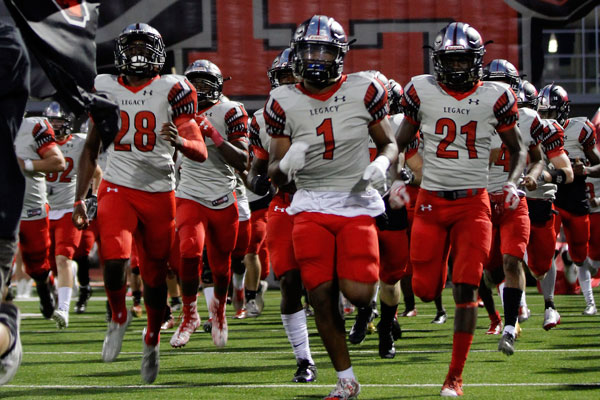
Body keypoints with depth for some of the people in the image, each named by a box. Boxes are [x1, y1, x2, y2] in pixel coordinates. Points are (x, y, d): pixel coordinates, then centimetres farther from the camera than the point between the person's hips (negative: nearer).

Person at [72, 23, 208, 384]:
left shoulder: (171, 90, -3)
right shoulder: (106, 88, 6)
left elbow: (201, 152, -6)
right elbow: (91, 149, 17)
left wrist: (180, 141, -29)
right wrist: (80, 198, 11)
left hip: (160, 194, -1)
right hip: (118, 190, 1)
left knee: (156, 275, 5)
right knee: (115, 260, -22)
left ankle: (152, 341, 30)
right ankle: (119, 316, 7)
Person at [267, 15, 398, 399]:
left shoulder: (363, 90, -2)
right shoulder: (284, 101, 1)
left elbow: (389, 143, 9)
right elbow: (274, 173, 5)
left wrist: (382, 163, -13)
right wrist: (286, 164, -19)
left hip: (357, 203, -1)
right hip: (310, 206, 1)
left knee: (357, 292, -14)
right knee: (322, 296, -4)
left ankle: (367, 300, 25)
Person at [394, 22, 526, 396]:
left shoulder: (494, 97, -1)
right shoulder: (422, 92, -1)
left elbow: (518, 149, 11)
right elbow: (399, 144, 10)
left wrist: (512, 183, -7)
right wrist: (396, 180, -7)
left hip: (474, 203, -1)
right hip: (431, 200, 1)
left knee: (466, 288, -9)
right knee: (426, 290, -1)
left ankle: (455, 376, -2)